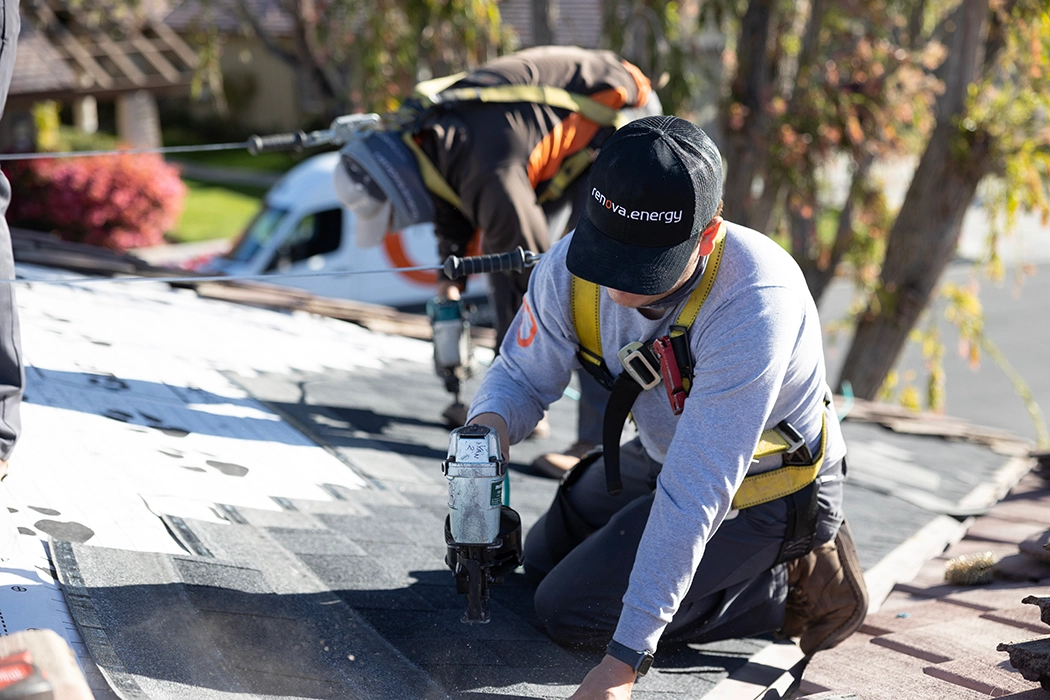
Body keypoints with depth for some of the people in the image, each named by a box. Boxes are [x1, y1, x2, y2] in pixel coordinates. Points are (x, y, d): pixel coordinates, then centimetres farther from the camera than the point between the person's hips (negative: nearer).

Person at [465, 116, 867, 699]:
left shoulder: (755, 304, -41)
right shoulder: (571, 267, -22)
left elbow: (694, 492, -40)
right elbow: (521, 373, -5)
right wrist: (490, 423, -33)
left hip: (765, 486, -7)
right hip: (664, 450, 7)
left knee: (573, 612, -12)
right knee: (543, 561, 23)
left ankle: (790, 588, 0)